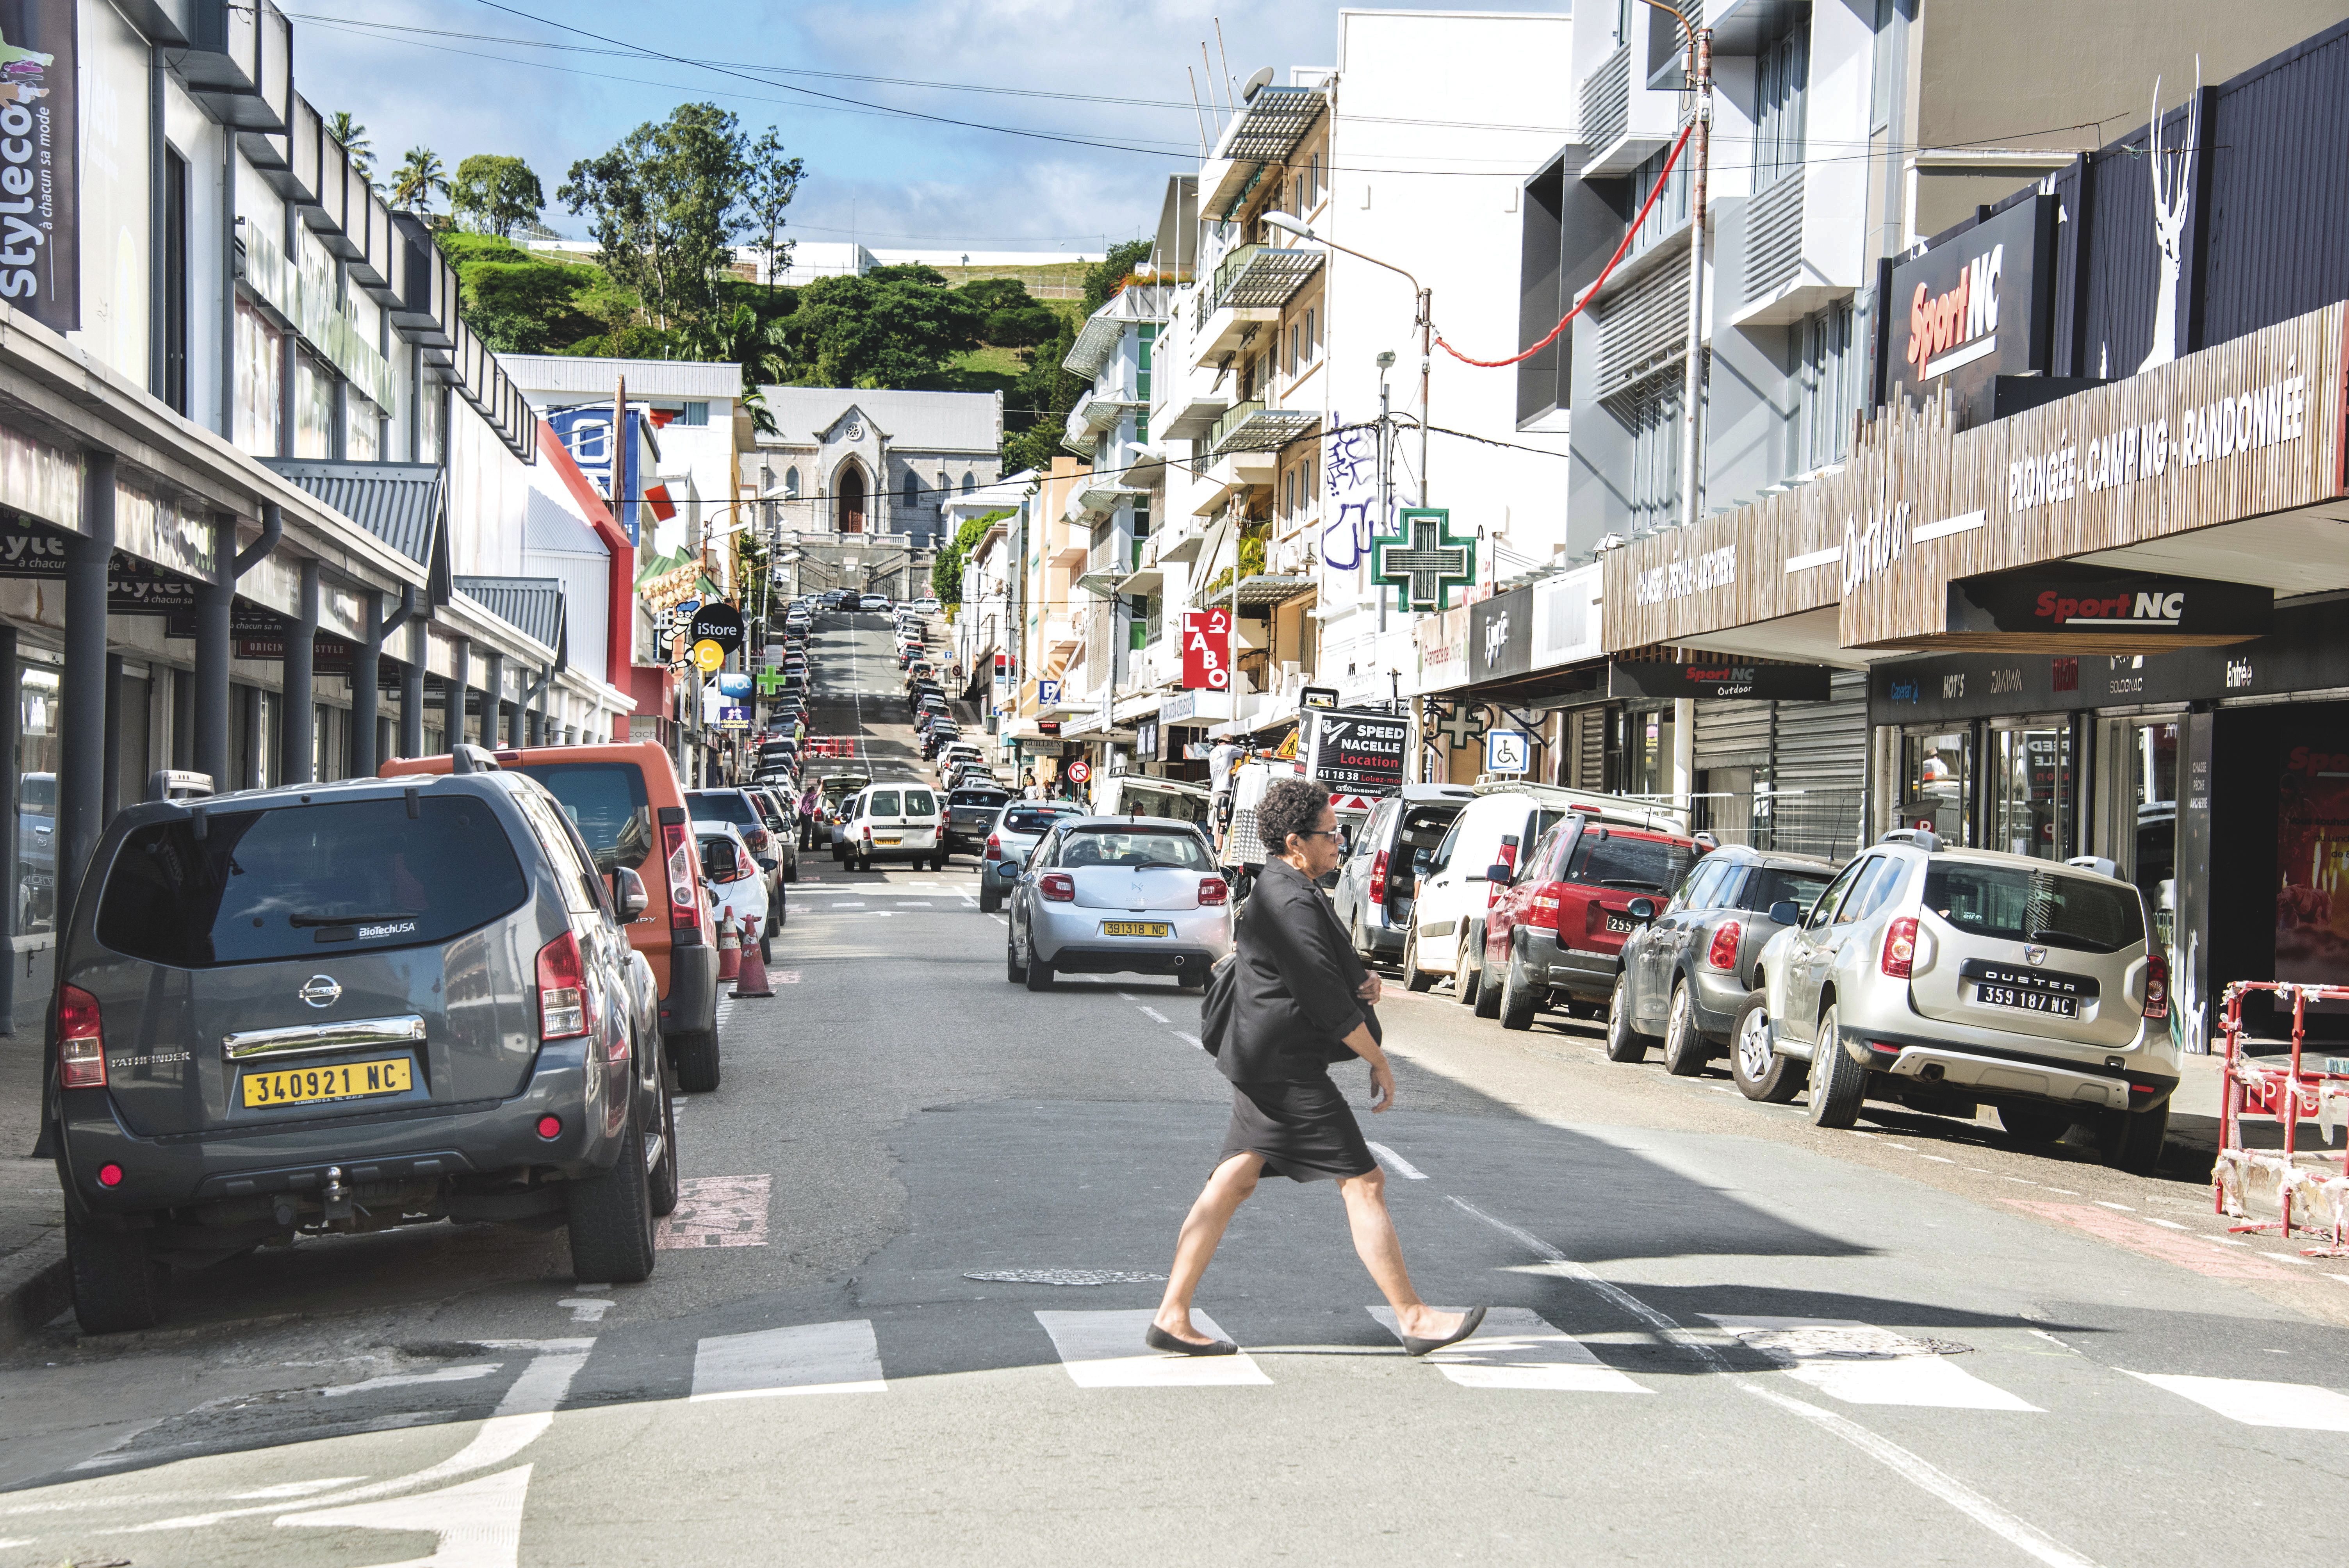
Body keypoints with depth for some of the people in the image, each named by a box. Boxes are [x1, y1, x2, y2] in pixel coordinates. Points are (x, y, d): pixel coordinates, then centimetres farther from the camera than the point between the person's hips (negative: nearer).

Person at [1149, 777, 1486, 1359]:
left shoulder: (1277, 892, 15)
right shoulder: (1292, 903, -19)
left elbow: (1322, 974, 27)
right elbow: (1327, 1000, -19)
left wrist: (1362, 980, 5)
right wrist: (1380, 1062, -10)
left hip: (1263, 1066, 11)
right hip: (1289, 1070, -11)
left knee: (1230, 1185, 9)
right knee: (1364, 1183, -5)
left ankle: (1171, 1317, 9)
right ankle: (1414, 1319, 0)